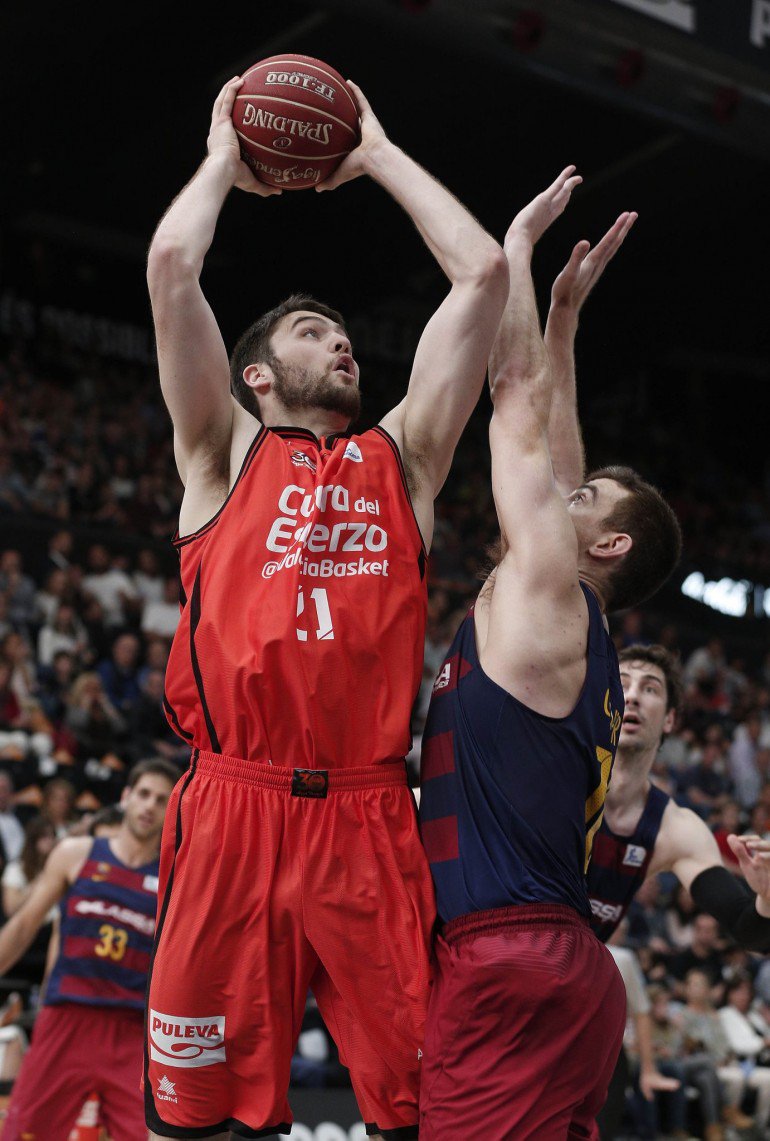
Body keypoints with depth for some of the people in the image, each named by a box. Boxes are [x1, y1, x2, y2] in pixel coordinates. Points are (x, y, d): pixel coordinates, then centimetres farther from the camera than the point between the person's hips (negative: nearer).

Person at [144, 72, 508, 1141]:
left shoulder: (401, 458, 18)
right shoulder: (226, 453, 13)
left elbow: (483, 274, 15)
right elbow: (171, 266, 2)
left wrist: (379, 154, 22)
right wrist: (225, 158, 18)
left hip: (372, 822, 2)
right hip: (234, 813, -2)